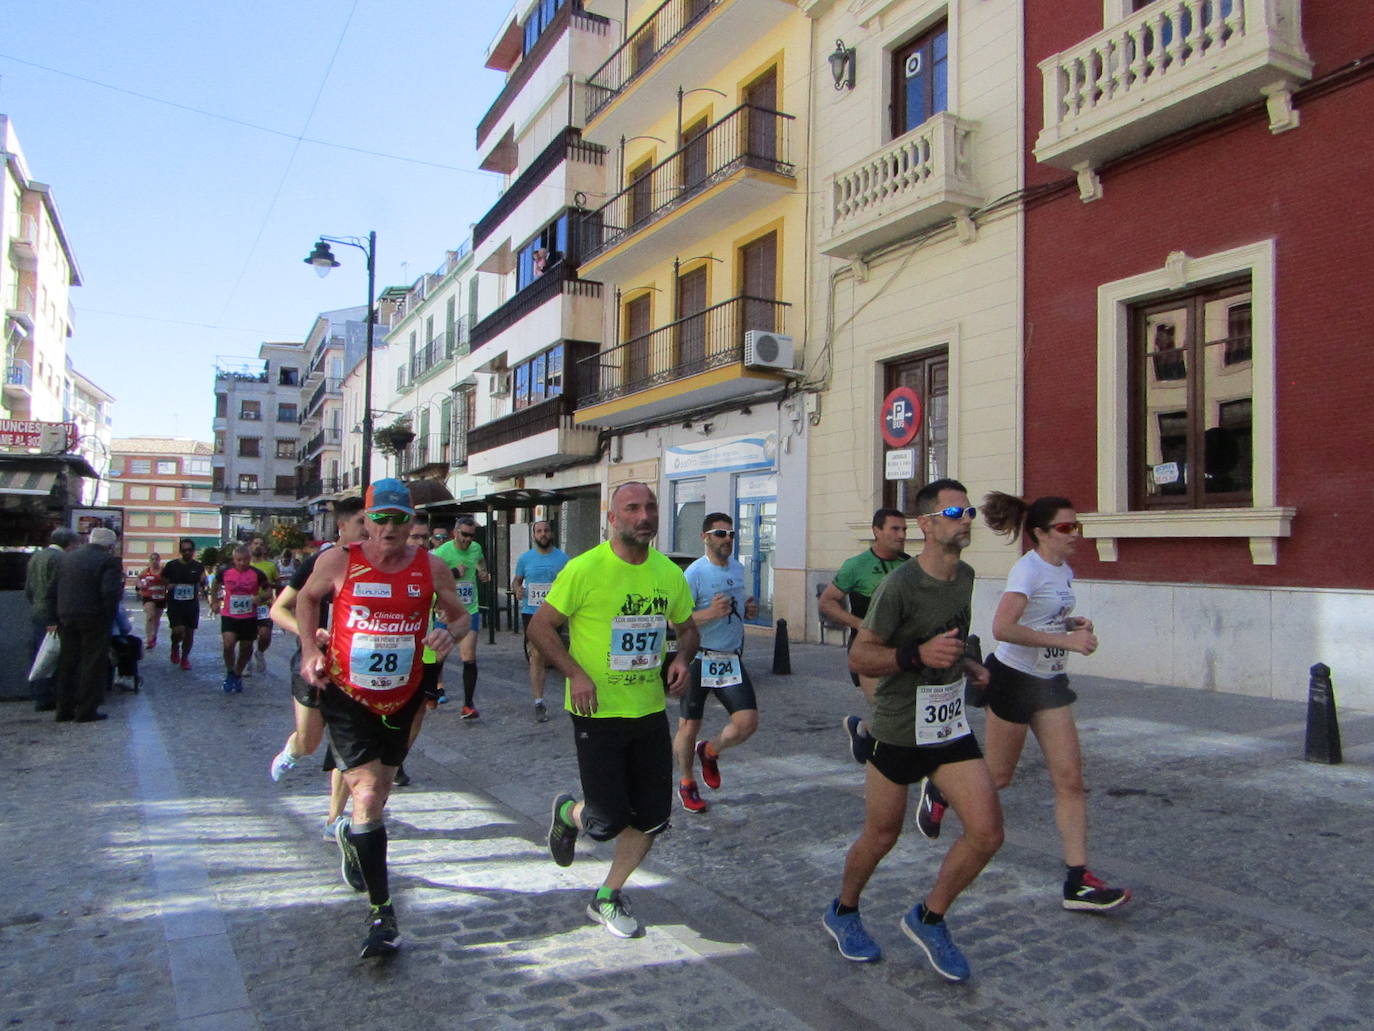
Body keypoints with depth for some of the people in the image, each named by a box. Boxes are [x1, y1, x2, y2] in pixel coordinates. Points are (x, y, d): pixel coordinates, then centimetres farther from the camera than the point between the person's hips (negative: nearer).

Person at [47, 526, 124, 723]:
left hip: (66, 618, 6)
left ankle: (64, 710, 20)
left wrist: (56, 619, 13)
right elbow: (110, 592, -20)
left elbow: (51, 590, 12)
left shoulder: (66, 558, 12)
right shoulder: (108, 561, -9)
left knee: (67, 663, 15)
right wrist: (109, 617, -8)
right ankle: (86, 711, 2)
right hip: (94, 618, -6)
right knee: (93, 663, 1)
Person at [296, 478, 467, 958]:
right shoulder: (338, 561, -10)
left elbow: (460, 615, 4)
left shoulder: (431, 568, -7)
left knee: (378, 793, 19)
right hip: (347, 697, -3)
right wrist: (309, 650, -2)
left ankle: (350, 834, 55)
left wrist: (449, 633, -19)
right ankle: (381, 911, -2)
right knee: (368, 796, -13)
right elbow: (307, 597, 9)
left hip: (402, 699, 3)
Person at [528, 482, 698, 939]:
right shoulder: (585, 569, -14)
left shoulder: (669, 573, 2)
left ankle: (607, 897, 32)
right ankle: (568, 813, 34)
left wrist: (682, 659, -5)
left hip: (650, 710, 5)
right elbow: (540, 626, -9)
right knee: (608, 822, -2)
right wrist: (575, 673, -21)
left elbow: (687, 628, 16)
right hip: (598, 713, -5)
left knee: (653, 818, 9)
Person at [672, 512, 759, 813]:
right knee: (689, 726, 6)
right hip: (699, 660, -5)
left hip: (732, 659, 5)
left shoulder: (738, 568, 9)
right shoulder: (695, 573, -14)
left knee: (748, 721, -7)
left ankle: (710, 751, 23)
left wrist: (748, 610, 2)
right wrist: (710, 613, -30)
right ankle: (687, 783, 30)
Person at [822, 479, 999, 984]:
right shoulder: (900, 586, -20)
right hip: (899, 731, -6)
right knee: (881, 836, 11)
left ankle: (929, 918, 21)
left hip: (951, 726, 6)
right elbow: (859, 657, -19)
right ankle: (842, 913, 39)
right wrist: (919, 655, -32)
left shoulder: (965, 576, 4)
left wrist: (966, 665, 8)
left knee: (987, 833, -3)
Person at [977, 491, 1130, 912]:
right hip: (1014, 679, -8)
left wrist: (1072, 622, 4)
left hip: (1050, 682, 8)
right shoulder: (1028, 569, -18)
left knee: (1070, 779, 0)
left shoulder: (1064, 571, 8)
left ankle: (1078, 881, 3)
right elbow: (1002, 628, -32)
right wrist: (1067, 640, -30)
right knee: (997, 777, 7)